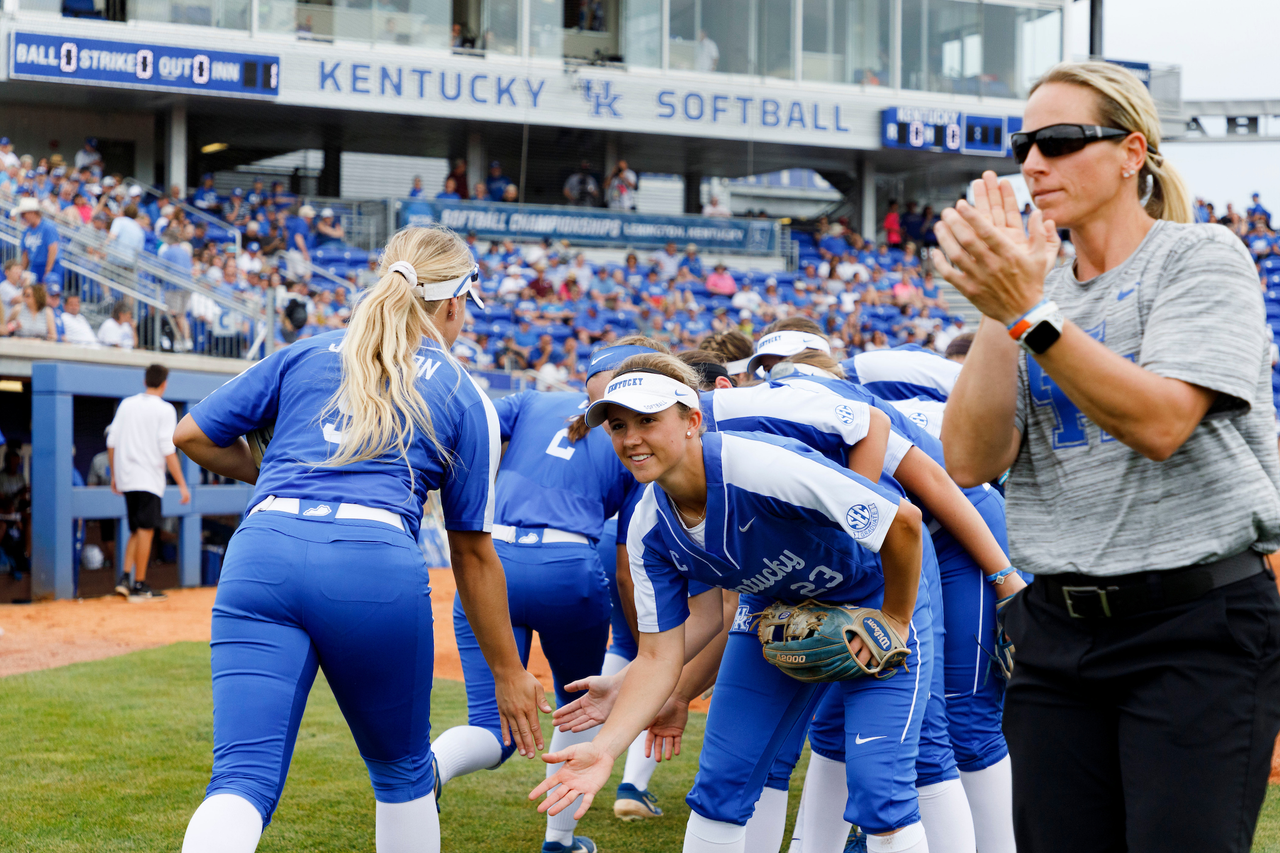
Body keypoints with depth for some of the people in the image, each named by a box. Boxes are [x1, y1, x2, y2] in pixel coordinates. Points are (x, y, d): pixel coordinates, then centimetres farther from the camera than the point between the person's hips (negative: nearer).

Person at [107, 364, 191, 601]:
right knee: (145, 530, -3)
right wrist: (182, 484, -9)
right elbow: (168, 451, -12)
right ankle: (139, 586, -3)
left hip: (126, 478, 6)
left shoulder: (127, 404, 11)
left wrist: (114, 475, 21)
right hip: (149, 479, -6)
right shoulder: (165, 410, -6)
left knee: (136, 531, 15)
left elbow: (111, 442, 11)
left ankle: (125, 578, 4)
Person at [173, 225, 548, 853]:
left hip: (261, 554, 2)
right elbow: (473, 551, 15)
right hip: (376, 565, -2)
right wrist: (507, 672, 22)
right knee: (403, 772, 21)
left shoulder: (305, 355, 22)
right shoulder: (464, 397, 17)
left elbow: (192, 435, 19)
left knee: (242, 780, -8)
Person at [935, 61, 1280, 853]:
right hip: (1058, 631, 6)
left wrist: (1028, 312, -24)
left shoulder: (1203, 259, -3)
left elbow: (1160, 422, -20)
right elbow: (972, 461, 0)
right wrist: (997, 312, -9)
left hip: (1200, 626, -6)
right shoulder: (1038, 288, 13)